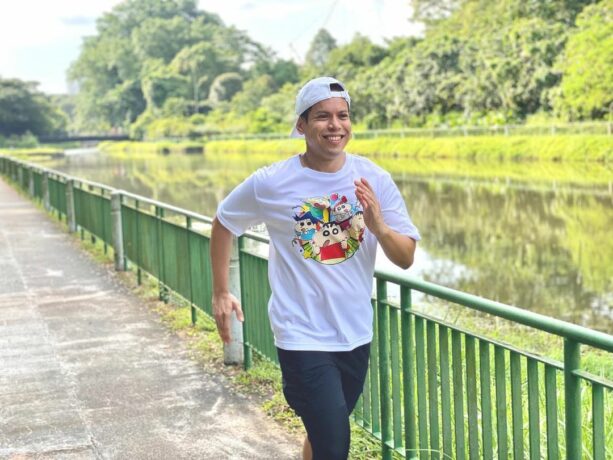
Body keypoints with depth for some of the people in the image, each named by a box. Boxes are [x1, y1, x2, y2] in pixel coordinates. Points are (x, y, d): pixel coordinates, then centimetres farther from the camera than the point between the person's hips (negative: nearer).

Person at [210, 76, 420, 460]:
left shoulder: (375, 180, -7)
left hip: (356, 334, 4)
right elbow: (223, 223, 5)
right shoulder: (271, 183, -13)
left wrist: (378, 225, -25)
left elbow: (406, 259, -6)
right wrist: (221, 293, 5)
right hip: (302, 338, -4)